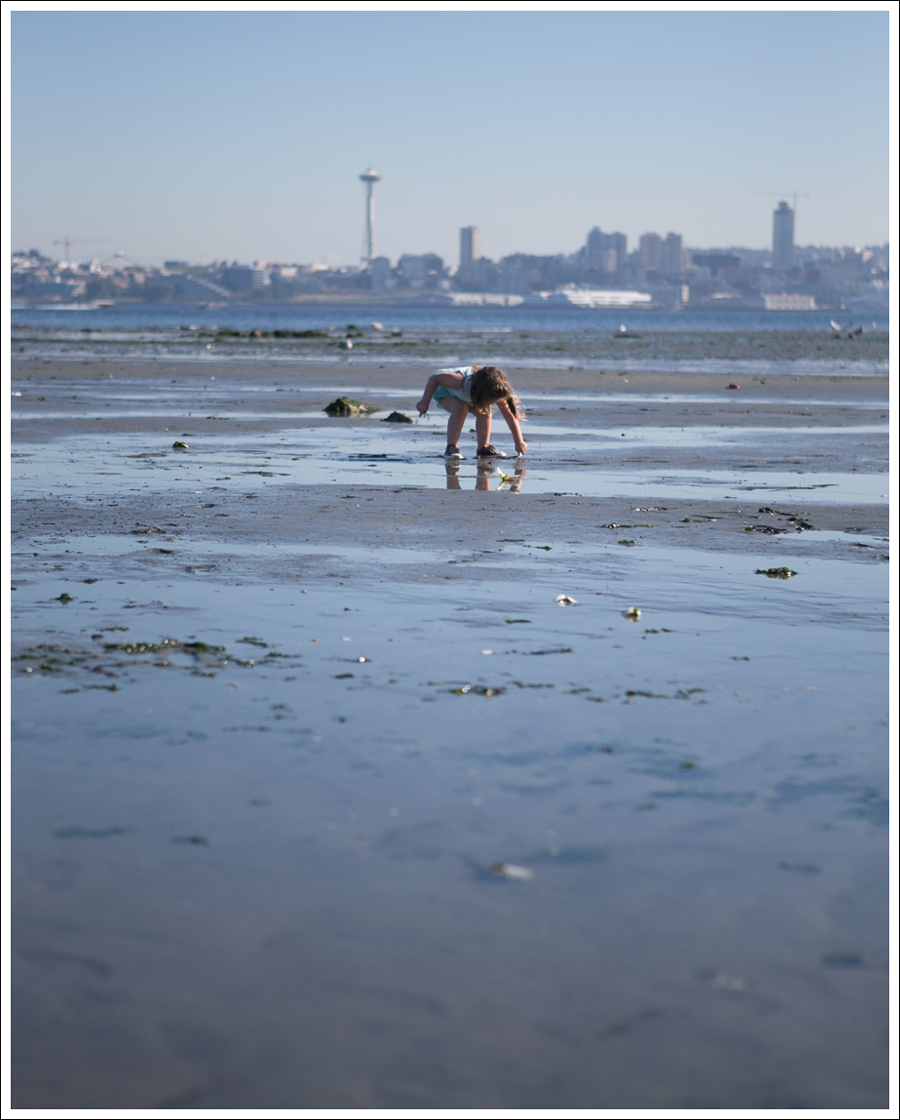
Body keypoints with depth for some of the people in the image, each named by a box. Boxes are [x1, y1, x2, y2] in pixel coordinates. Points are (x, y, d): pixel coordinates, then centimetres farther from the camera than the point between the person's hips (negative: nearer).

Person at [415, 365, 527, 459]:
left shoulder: (495, 393, -31)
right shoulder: (461, 382, -46)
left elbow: (510, 416, -24)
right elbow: (436, 378, -31)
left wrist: (519, 442, -29)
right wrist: (425, 402, -25)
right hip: (443, 388, -5)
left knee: (486, 411, -18)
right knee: (460, 408, -34)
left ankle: (484, 448, -3)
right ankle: (451, 448, -25)